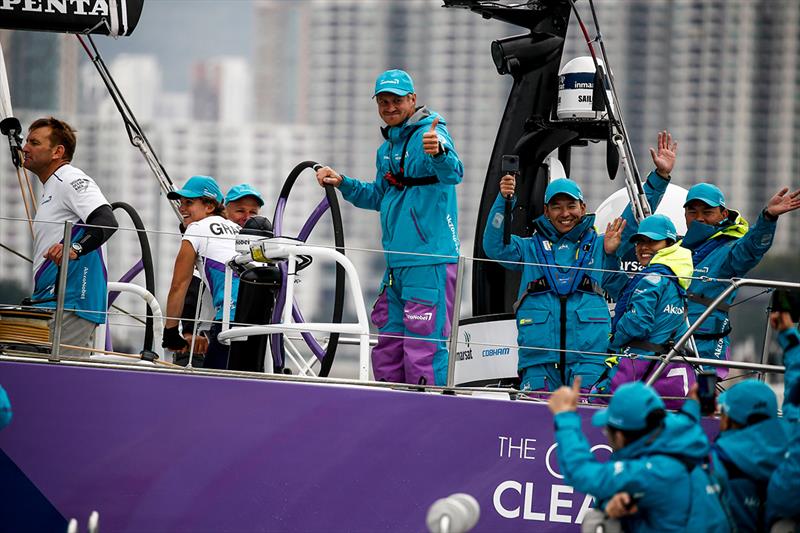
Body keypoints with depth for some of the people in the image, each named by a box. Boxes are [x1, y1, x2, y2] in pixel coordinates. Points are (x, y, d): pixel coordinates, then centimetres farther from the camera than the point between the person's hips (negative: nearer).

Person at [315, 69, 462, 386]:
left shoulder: (431, 133, -9)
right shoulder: (387, 149, 18)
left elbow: (453, 174, -27)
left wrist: (439, 152, -49)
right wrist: (342, 183, 16)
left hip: (430, 261, -9)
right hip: (396, 262, 9)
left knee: (423, 348, -12)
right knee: (387, 349, 14)